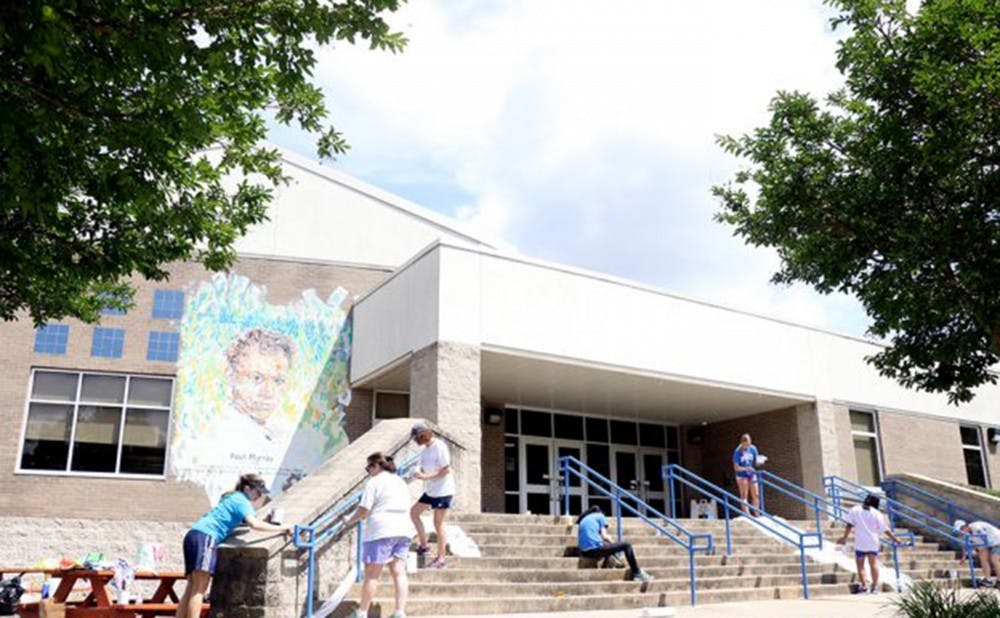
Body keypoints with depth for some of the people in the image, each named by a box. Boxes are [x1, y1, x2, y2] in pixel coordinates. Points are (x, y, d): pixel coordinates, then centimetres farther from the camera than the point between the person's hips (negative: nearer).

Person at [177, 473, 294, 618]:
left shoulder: (235, 498, 26)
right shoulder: (241, 500, -5)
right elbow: (254, 524, -20)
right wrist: (281, 528, -14)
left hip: (194, 535, 10)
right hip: (205, 537, -10)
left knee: (192, 588, 6)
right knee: (199, 589, -14)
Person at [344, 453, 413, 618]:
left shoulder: (374, 482, -5)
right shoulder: (401, 482, 18)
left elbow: (363, 511, -11)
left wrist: (349, 522, 7)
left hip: (381, 532, -7)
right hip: (403, 530, 7)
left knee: (372, 574, 1)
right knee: (399, 572, 3)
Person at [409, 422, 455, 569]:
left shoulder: (439, 447, -16)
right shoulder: (425, 450, 9)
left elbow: (446, 470, -20)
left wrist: (426, 476, -24)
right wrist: (419, 475, -9)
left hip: (443, 491, -9)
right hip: (430, 491, 9)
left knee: (438, 523, -4)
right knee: (414, 512, 9)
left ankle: (440, 559, 4)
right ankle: (423, 545, 19)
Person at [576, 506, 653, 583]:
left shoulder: (583, 520, 27)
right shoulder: (600, 516, 10)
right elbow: (604, 536, 0)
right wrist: (612, 542, 18)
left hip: (584, 552, 8)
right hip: (595, 548, -8)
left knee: (608, 547, 36)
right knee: (627, 546, 3)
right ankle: (637, 573, 2)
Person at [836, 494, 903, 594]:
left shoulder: (855, 510, -1)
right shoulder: (877, 514, -3)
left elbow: (849, 525, -3)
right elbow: (886, 530, -3)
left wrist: (844, 537, 6)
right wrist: (896, 539, 9)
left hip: (859, 542, -1)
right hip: (873, 543, 1)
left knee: (860, 565, 6)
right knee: (873, 563, 12)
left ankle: (863, 585, -2)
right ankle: (874, 585, 12)